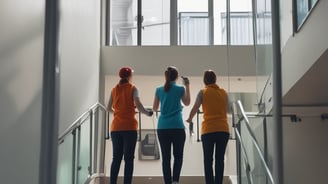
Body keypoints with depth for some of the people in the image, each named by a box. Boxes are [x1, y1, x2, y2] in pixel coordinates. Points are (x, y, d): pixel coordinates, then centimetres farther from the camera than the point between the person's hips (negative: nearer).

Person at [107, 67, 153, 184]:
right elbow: (137, 104, -14)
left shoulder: (114, 89, 12)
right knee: (129, 158, -2)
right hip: (129, 127, -4)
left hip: (116, 127, 4)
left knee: (116, 158, 8)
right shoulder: (132, 88, 1)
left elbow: (108, 108, 14)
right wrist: (147, 112, 2)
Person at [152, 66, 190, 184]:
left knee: (165, 157, 5)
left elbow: (155, 109, 13)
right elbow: (187, 103, 17)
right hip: (177, 127, -2)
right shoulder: (180, 89, 0)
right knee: (178, 155, 5)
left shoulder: (159, 90, 5)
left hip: (162, 127, 2)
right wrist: (187, 86, 21)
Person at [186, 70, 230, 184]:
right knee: (220, 159, 6)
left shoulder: (203, 92, 0)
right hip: (223, 129, 3)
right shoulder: (223, 92, 9)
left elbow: (194, 108, 5)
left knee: (208, 160, 4)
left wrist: (190, 119, 23)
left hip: (208, 130, -2)